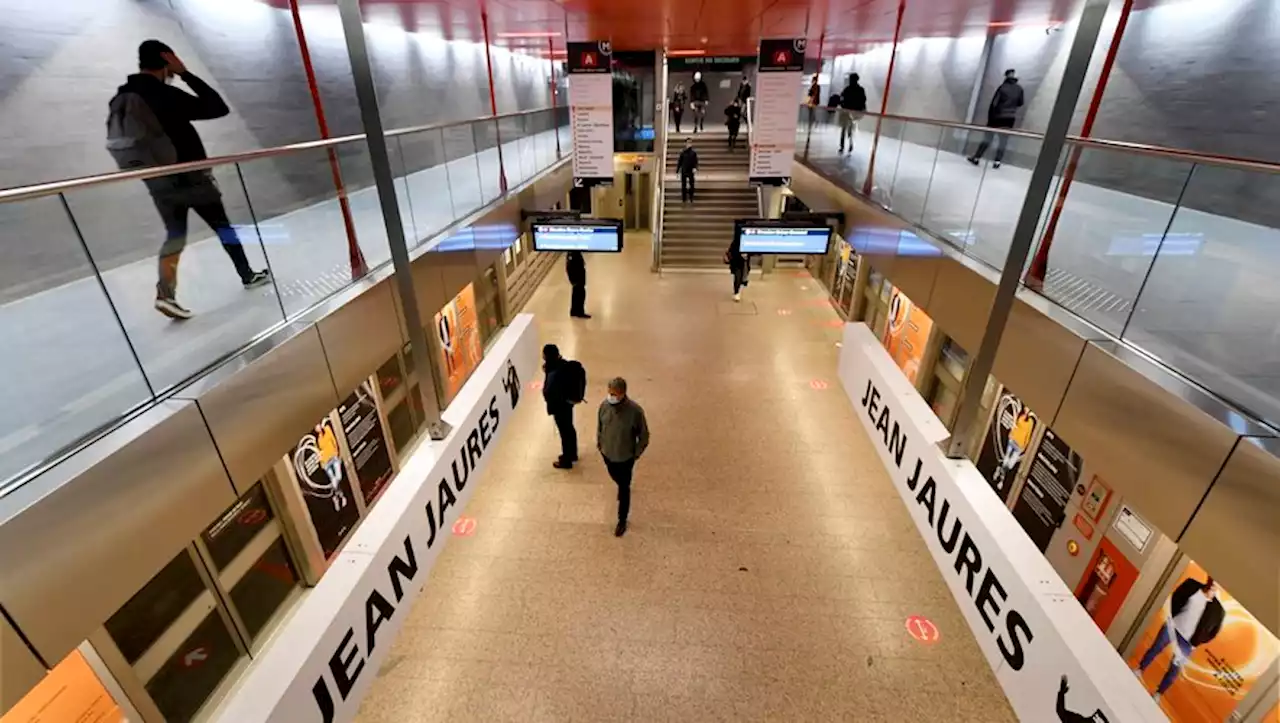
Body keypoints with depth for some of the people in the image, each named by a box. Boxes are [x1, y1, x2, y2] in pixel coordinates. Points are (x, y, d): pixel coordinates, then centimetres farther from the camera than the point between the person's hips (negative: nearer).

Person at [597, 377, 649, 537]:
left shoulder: (635, 411, -30)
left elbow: (644, 435, -15)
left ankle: (622, 520, 32)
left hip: (625, 456, -4)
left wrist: (636, 454, -8)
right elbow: (599, 425, 3)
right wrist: (599, 443, 10)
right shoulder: (604, 405, -18)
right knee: (615, 477, 30)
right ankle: (623, 486, 65)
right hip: (607, 452, 4)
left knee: (624, 489, 11)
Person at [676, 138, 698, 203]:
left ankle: (691, 199, 12)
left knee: (691, 185, 1)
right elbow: (679, 162, 6)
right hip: (683, 171, 0)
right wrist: (677, 171, 4)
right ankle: (683, 198, 13)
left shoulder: (693, 153, 2)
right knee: (683, 185, 5)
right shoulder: (682, 152, 2)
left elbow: (696, 161, -1)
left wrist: (695, 168, -20)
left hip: (691, 171, 0)